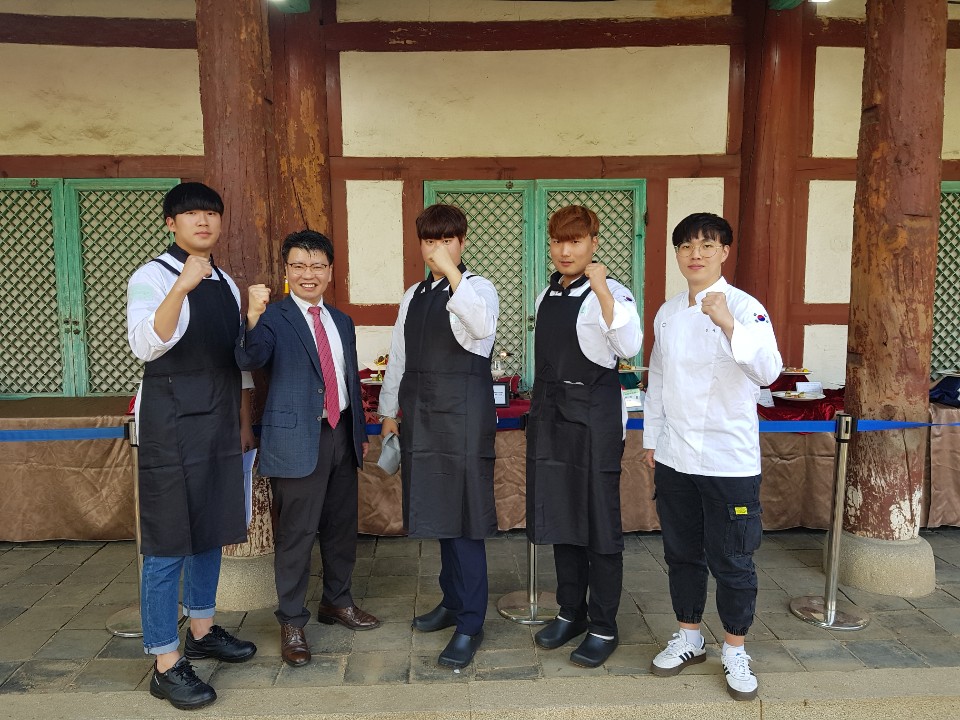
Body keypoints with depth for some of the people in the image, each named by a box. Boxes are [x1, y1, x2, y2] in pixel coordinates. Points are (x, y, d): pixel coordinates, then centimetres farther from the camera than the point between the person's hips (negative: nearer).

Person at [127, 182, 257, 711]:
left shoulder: (226, 285, 13)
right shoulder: (153, 277, -8)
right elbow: (145, 346, -26)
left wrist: (244, 423, 18)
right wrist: (183, 286, -37)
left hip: (219, 424, 7)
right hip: (171, 424, -7)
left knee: (212, 529, 16)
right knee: (168, 542, -1)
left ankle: (202, 631, 33)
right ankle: (166, 663, 10)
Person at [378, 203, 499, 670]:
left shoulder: (478, 288, -4)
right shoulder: (414, 296, 15)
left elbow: (482, 325, -28)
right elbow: (398, 356, 19)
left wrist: (451, 271, -32)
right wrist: (389, 413, 20)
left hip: (463, 411, -6)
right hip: (421, 412, 6)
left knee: (463, 515, -4)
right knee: (436, 508, 14)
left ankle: (470, 625, 8)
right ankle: (452, 600, 32)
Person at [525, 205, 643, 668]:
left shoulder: (610, 292, -10)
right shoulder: (547, 294, 11)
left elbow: (629, 347, -27)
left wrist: (602, 291, -33)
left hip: (594, 413, -7)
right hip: (550, 412, 7)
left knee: (599, 520, 2)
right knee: (559, 514, 15)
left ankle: (603, 627, 18)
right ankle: (571, 612, 31)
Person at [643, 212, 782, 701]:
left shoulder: (745, 307, -10)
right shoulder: (668, 313, 7)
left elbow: (768, 371, -25)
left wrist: (728, 324, -40)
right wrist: (651, 441, 13)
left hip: (729, 459, -5)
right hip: (674, 458, 5)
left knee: (733, 561, 7)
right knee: (682, 554, 17)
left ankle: (734, 652, 28)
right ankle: (689, 638, 36)